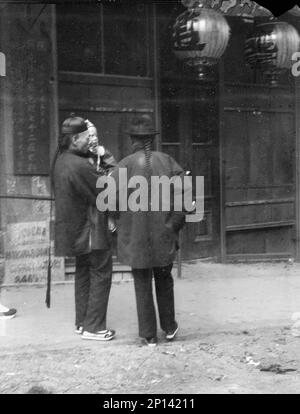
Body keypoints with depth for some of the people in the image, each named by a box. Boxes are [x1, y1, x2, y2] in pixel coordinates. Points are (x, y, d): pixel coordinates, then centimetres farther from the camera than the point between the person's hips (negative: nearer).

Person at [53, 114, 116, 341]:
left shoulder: (61, 160, 4)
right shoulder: (80, 166, -25)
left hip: (74, 230, 9)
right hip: (91, 231, -9)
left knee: (83, 273, 18)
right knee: (101, 274, 2)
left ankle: (82, 322, 26)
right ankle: (93, 326, 7)